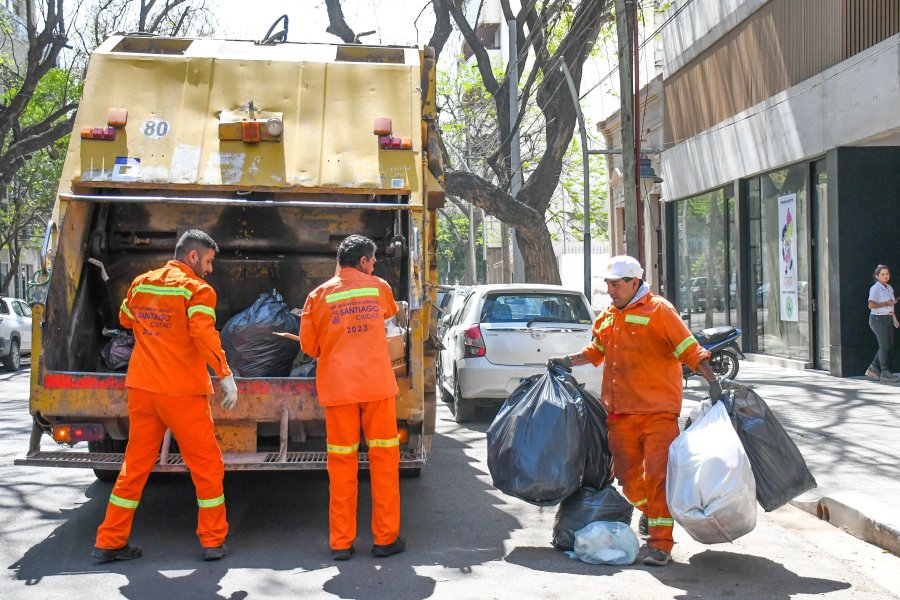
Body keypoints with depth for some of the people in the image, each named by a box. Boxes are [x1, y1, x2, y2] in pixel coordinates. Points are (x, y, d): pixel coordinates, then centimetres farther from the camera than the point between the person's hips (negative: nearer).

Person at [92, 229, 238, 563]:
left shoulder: (141, 284, 9)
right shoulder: (197, 289, -10)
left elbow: (125, 319, 26)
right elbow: (204, 335, -22)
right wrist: (225, 375, -21)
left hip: (142, 388, 6)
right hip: (182, 393, -6)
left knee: (135, 466, 14)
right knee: (206, 465, 8)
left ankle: (109, 542, 16)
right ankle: (213, 541, 13)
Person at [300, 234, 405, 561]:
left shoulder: (320, 294, 4)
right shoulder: (379, 287, 7)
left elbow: (308, 344, 4)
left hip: (337, 387, 0)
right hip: (378, 384, 0)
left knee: (342, 463, 6)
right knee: (384, 459, 8)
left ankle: (341, 542, 10)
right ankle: (385, 538, 11)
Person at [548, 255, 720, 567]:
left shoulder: (658, 310, -6)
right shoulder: (607, 317, 14)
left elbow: (689, 349, -10)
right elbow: (595, 351, 28)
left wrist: (712, 380, -17)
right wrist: (567, 361, 17)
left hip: (658, 411, -6)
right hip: (620, 412, 6)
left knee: (658, 473, -10)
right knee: (627, 474, 11)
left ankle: (660, 542, -5)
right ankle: (649, 510, 40)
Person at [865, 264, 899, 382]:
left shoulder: (889, 288, 13)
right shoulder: (875, 288, -13)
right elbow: (871, 305, -24)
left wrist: (895, 319, 11)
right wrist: (886, 303, -16)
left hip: (888, 319, 8)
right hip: (878, 319, -8)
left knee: (888, 346, 9)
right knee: (884, 346, -6)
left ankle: (872, 369, 18)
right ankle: (885, 373, 2)